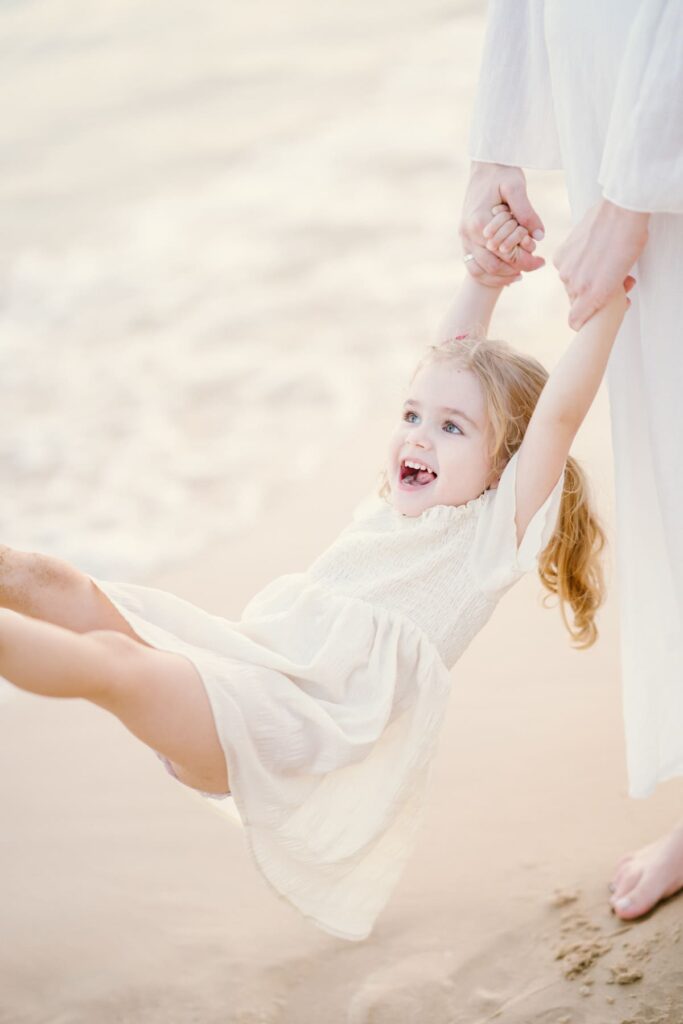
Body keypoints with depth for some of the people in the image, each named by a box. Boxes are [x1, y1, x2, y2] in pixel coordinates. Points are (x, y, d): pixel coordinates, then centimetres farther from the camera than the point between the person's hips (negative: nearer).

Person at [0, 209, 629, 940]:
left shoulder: (492, 531, 6)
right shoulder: (393, 504, 25)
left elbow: (559, 412, -6)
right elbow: (454, 363, 30)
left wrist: (605, 308, -7)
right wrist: (485, 275, 29)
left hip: (305, 726, -7)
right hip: (241, 664, 7)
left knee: (108, 659, -30)